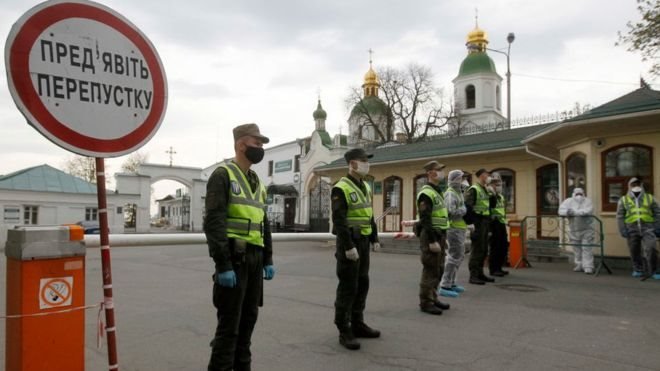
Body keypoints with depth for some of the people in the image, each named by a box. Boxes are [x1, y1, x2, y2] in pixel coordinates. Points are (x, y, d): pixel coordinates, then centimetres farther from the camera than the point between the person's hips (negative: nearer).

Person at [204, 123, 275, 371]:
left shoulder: (257, 183, 17)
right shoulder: (222, 175, -8)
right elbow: (214, 223, -17)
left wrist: (268, 260, 15)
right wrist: (223, 265, -22)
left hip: (254, 258, 8)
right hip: (233, 258, -8)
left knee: (249, 317, 15)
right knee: (229, 321, -2)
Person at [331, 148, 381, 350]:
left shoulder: (365, 187, 13)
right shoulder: (341, 189, -15)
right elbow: (339, 220, -20)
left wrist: (375, 238, 13)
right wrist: (349, 247, -23)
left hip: (363, 241, 9)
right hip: (348, 242, -8)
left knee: (362, 284, 13)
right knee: (348, 287, -4)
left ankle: (357, 324, 25)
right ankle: (344, 331, 5)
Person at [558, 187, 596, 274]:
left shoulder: (587, 201, -2)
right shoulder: (569, 201, 5)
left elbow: (588, 211, -21)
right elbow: (561, 210, -7)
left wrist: (575, 212, -30)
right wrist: (567, 212, -29)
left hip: (587, 230, -3)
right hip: (573, 230, 3)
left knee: (587, 249, -6)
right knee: (576, 249, 10)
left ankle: (588, 267, -5)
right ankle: (579, 265, 22)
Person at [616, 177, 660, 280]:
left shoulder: (649, 198, 11)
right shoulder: (623, 200, 9)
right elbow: (620, 216, 5)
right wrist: (622, 229, -3)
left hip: (647, 228, -1)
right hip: (632, 229, 1)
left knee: (651, 249, -14)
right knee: (635, 252, 6)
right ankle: (638, 270, 21)